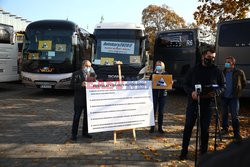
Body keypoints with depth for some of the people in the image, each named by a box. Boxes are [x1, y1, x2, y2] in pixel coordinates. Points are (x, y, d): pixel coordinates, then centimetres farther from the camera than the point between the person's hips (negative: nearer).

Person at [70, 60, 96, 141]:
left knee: (87, 116, 11)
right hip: (79, 99, -4)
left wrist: (92, 74, -8)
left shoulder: (91, 74, 11)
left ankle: (85, 132, 25)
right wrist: (81, 85, -24)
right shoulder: (76, 74, -1)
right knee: (76, 117, 1)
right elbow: (72, 85, -9)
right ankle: (74, 134, 10)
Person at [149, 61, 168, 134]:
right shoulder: (153, 74, 2)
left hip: (162, 93, 2)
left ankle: (160, 127, 17)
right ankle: (152, 127, 8)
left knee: (161, 111, 7)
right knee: (153, 110, -2)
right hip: (155, 93, -1)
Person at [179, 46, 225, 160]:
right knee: (188, 127, 4)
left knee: (205, 129, 8)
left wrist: (216, 92, -14)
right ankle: (184, 151, 15)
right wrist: (191, 92, -15)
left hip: (207, 104, 0)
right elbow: (185, 84, 5)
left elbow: (223, 86, 7)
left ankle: (203, 151, 22)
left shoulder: (217, 71, 4)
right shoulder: (194, 70, 4)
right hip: (193, 103, 0)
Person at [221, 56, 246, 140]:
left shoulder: (239, 72, -5)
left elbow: (244, 83, 7)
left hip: (234, 97, -3)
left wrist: (238, 89, 2)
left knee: (235, 116, -2)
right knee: (224, 114, 13)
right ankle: (225, 129, 29)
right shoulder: (223, 72, 3)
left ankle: (237, 133, 6)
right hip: (224, 96, 3)